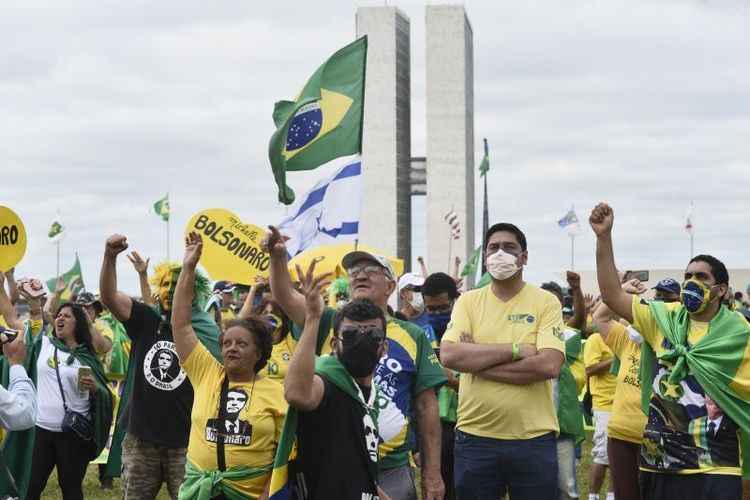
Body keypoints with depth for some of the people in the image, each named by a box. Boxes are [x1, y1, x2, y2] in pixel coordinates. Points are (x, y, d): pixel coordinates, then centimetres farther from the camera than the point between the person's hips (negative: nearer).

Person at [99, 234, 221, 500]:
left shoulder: (205, 332, -3)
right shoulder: (146, 320, 4)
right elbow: (109, 296, -7)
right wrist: (110, 256, -23)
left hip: (186, 441, -2)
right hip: (141, 438, 3)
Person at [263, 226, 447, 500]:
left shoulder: (413, 336, 6)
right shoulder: (331, 324, 8)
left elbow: (426, 405, 5)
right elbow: (286, 297, -7)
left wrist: (432, 473, 0)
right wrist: (278, 258, -26)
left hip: (392, 472, 0)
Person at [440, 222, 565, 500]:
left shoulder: (546, 302, -1)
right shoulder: (468, 302, 5)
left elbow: (549, 365, -15)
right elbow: (449, 355, -11)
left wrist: (476, 361, -12)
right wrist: (516, 349, -15)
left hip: (534, 439, -1)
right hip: (475, 438, 1)